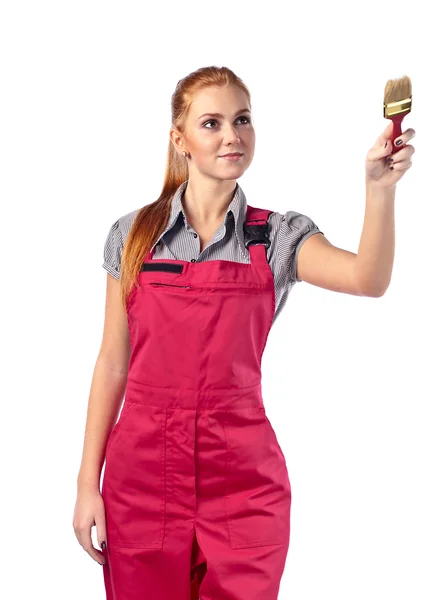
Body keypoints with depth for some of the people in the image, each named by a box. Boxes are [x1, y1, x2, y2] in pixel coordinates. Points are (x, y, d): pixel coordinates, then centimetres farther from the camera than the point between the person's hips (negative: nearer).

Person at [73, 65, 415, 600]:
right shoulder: (133, 235, 3)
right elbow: (112, 364, 4)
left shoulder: (279, 236, 0)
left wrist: (379, 189, -35)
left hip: (241, 477, -1)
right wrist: (88, 482, 2)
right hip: (141, 470, 1)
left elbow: (367, 280, -19)